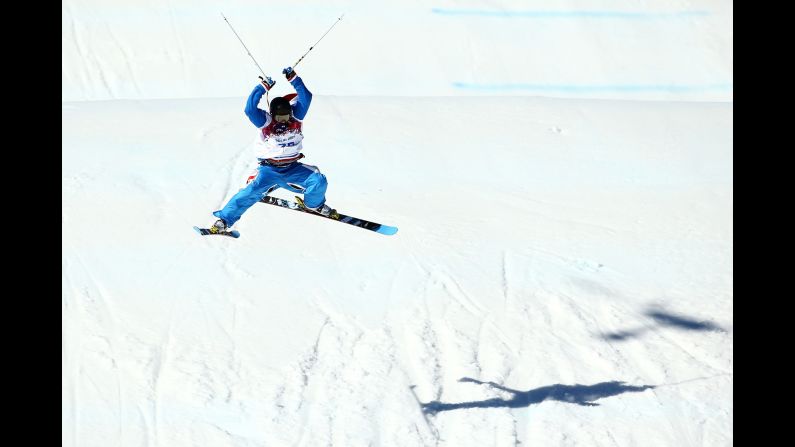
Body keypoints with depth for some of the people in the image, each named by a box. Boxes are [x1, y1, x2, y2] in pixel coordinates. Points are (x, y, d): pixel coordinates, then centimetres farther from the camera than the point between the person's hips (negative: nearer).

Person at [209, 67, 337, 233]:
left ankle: (314, 204, 18)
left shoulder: (296, 117, -1)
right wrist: (263, 87, -28)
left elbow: (305, 97, -9)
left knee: (318, 181, -15)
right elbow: (250, 108, -25)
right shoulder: (265, 122, -9)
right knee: (252, 191, -27)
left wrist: (293, 78, -18)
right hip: (269, 170, -3)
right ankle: (224, 220, -24)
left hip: (292, 168, 3)